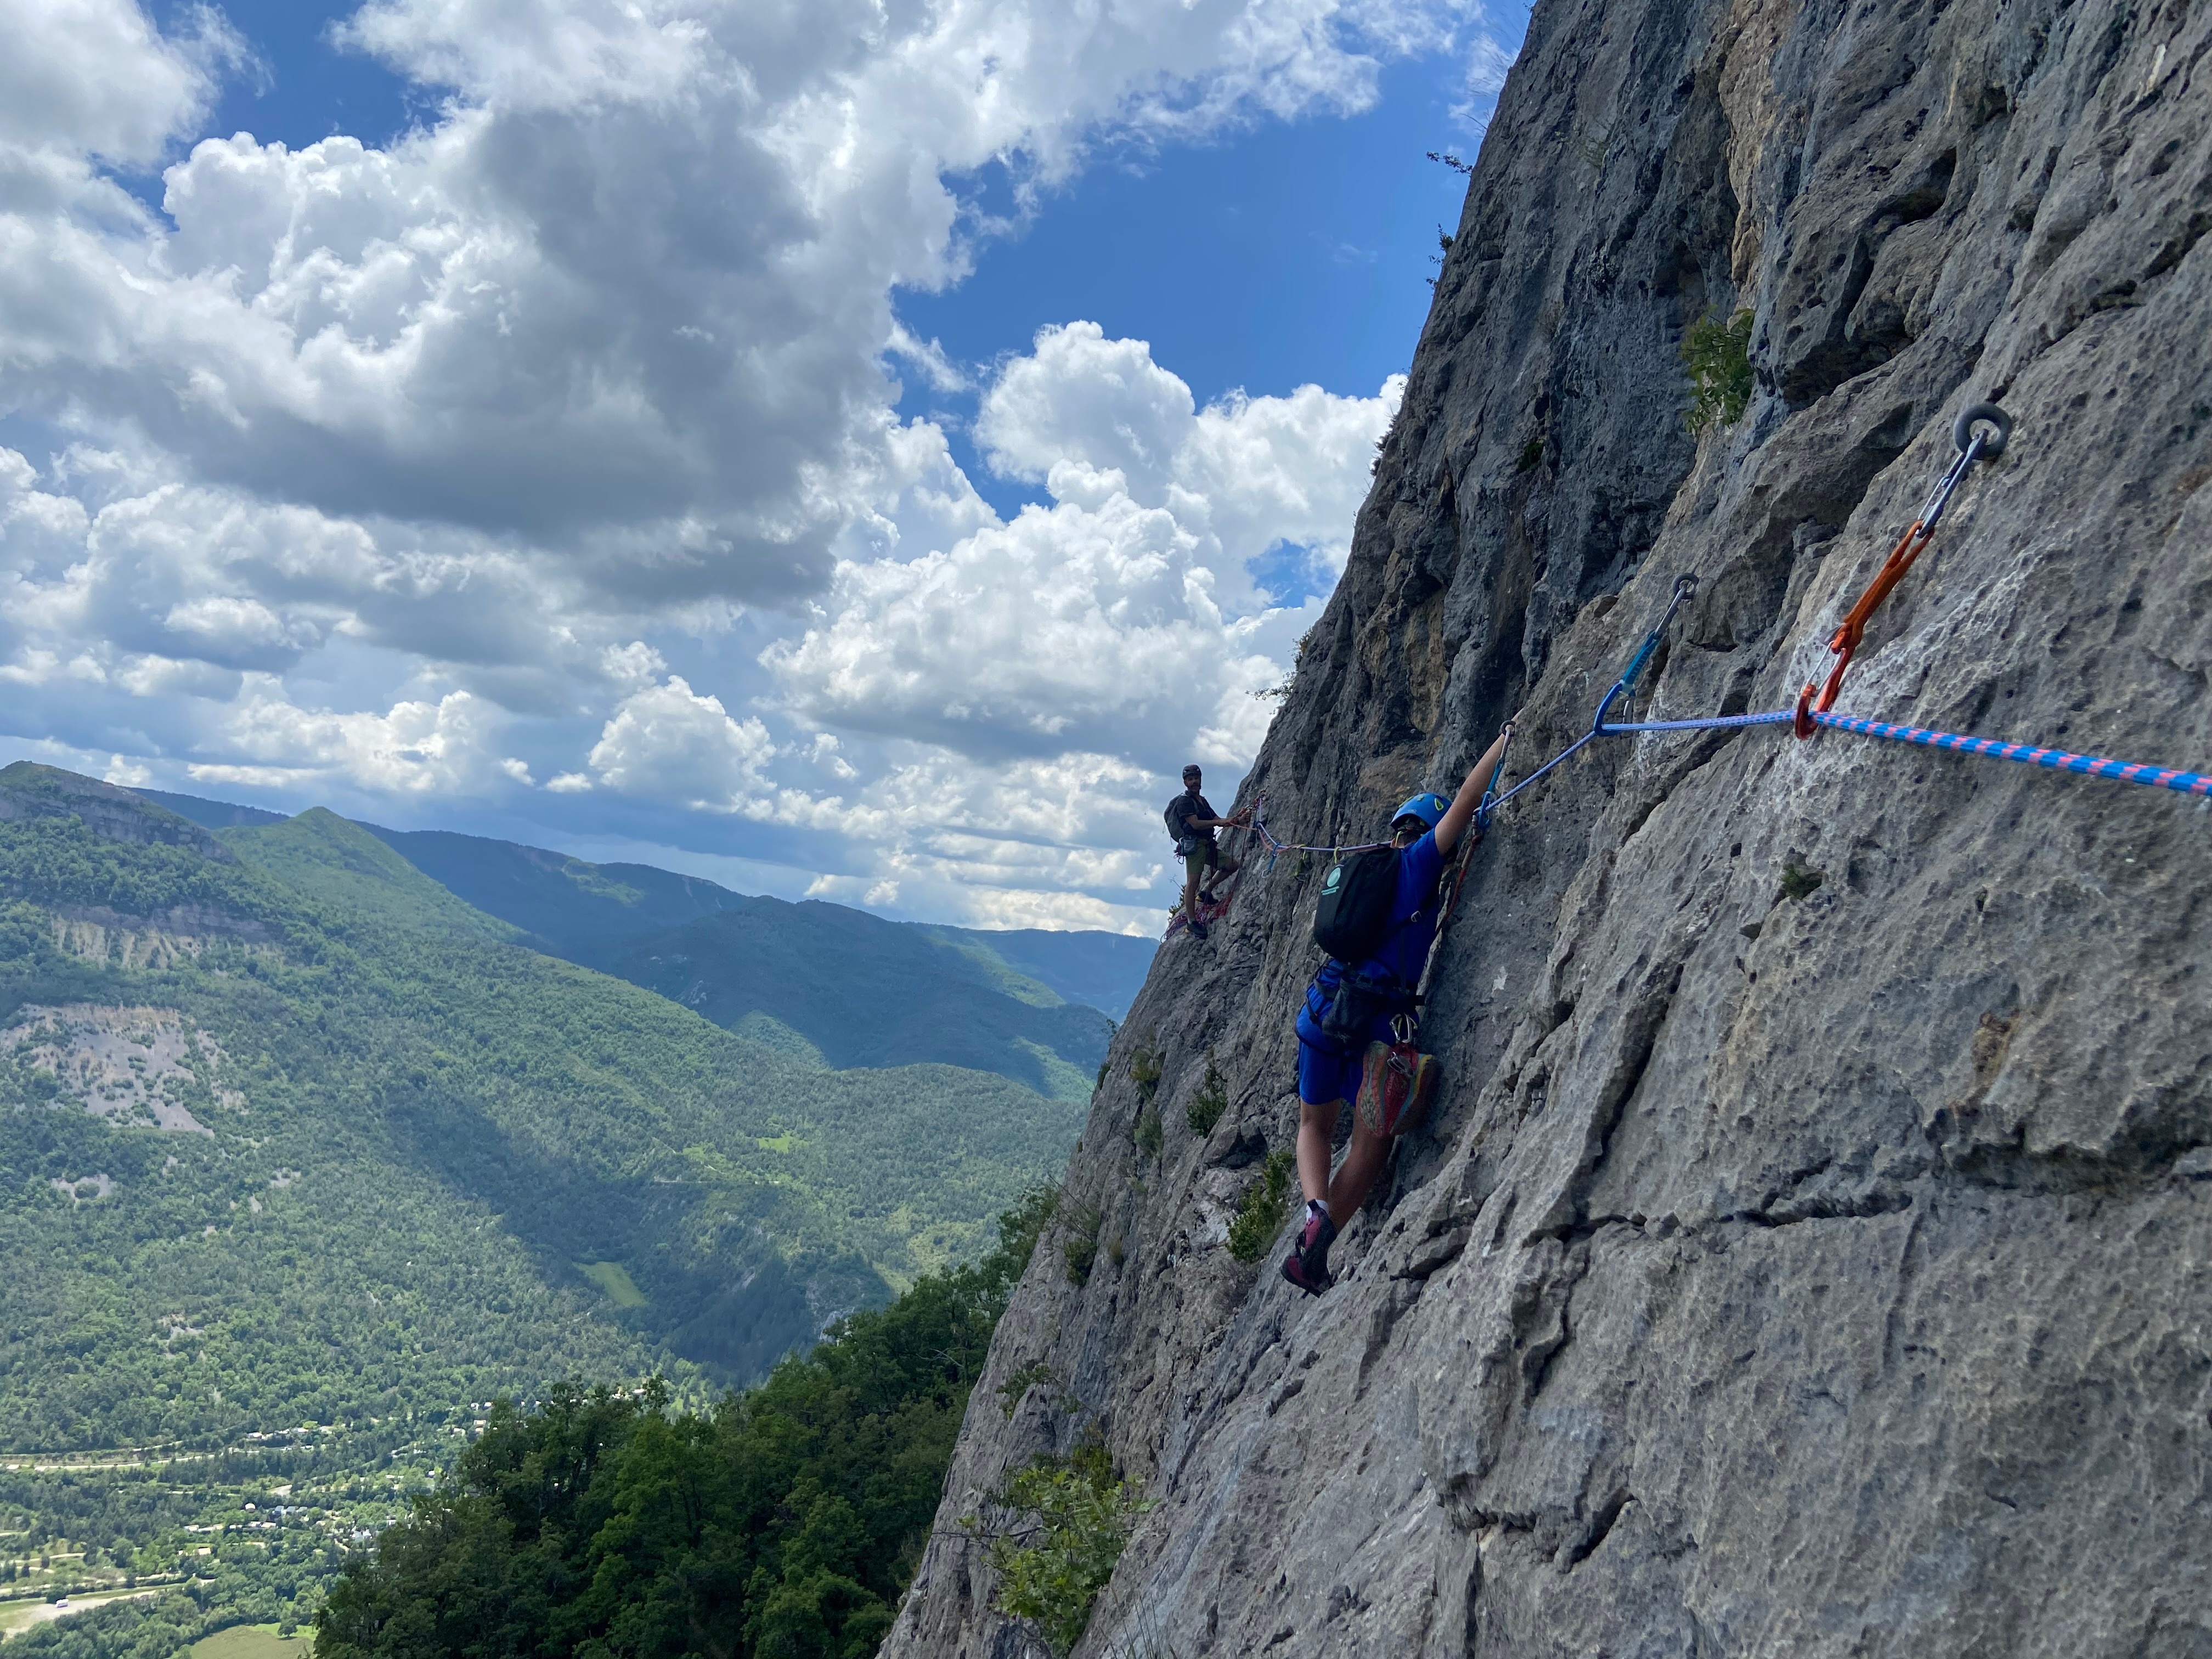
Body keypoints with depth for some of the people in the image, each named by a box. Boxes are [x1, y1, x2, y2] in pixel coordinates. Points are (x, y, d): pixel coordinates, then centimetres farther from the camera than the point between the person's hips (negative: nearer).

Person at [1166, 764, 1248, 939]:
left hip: (1208, 845, 9)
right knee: (1192, 883, -12)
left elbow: (1218, 822, 18)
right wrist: (1218, 822, -13)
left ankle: (1207, 892, 19)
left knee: (1232, 865, 8)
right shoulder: (1184, 801, -5)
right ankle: (1193, 922, -12)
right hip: (1193, 844, -9)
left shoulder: (1203, 801, 22)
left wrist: (1236, 819, 4)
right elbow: (1196, 824, -17)